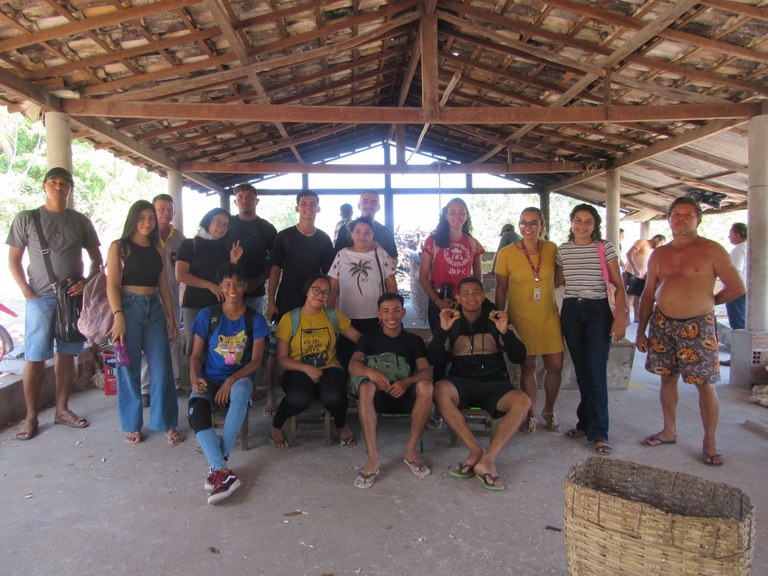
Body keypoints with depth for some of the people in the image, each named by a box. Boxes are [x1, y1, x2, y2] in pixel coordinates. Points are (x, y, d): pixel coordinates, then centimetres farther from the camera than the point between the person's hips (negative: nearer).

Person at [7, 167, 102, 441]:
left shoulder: (80, 221, 7)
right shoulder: (26, 219, 2)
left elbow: (97, 258, 11)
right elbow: (14, 259, 3)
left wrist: (88, 282, -6)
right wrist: (27, 291, -7)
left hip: (74, 296, 3)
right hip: (40, 298, -2)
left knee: (66, 355, 9)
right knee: (35, 359, 0)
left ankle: (62, 409, 21)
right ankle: (30, 417, 11)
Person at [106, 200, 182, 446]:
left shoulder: (157, 250, 13)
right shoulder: (119, 247, 1)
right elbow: (112, 285, -6)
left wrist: (171, 318, 13)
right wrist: (118, 317, -16)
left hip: (155, 309, 4)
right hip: (129, 307, -3)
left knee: (161, 368, 1)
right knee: (129, 369, 4)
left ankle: (167, 424, 12)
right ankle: (132, 425, 19)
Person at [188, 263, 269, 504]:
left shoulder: (255, 319, 0)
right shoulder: (208, 315, 2)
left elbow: (256, 361, -3)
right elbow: (196, 356, 4)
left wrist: (231, 380, -19)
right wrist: (194, 379, -17)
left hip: (239, 379, -1)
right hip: (209, 380, 1)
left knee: (241, 389, -38)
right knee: (195, 409, -32)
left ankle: (217, 464, -31)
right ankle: (223, 471, -38)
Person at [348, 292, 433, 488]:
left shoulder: (414, 341, 14)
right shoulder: (369, 338, 12)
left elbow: (424, 371, -2)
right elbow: (353, 365, -6)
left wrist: (407, 382, -25)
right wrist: (370, 372, -30)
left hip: (406, 396, 1)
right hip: (378, 396, -1)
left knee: (426, 386, -31)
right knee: (366, 387, -35)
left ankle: (411, 450, -19)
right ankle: (373, 458, -35)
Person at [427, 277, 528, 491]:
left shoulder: (496, 319, 6)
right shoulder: (451, 322, 6)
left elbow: (519, 357, -1)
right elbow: (433, 359, -3)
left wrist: (505, 332, -19)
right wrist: (442, 330, -19)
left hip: (494, 383, 1)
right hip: (462, 383, 0)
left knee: (523, 402, -28)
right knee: (440, 390, -33)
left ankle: (488, 459, -27)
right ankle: (476, 451, -25)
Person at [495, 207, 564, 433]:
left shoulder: (552, 249, -1)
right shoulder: (506, 253, -7)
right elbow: (500, 291, -1)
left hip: (549, 317, 2)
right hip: (521, 318, -2)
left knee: (555, 366, 4)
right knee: (528, 366, 7)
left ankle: (549, 411, 28)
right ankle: (531, 415, 25)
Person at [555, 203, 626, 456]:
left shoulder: (605, 247, -1)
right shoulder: (563, 249, 8)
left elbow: (618, 284, -1)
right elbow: (556, 281, 17)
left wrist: (620, 316, -9)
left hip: (598, 311, -3)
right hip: (571, 312, 3)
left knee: (596, 372, -7)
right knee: (581, 370, 8)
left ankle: (598, 433, 0)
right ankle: (587, 423, 21)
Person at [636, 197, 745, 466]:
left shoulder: (711, 250, -4)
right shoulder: (659, 254, 10)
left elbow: (737, 287, -2)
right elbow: (648, 294, 11)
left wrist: (707, 301, 7)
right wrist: (640, 331, 8)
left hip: (697, 326, -4)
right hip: (662, 324, 4)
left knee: (705, 384, 1)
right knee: (667, 378, 12)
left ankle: (709, 442, 13)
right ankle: (669, 431, 26)